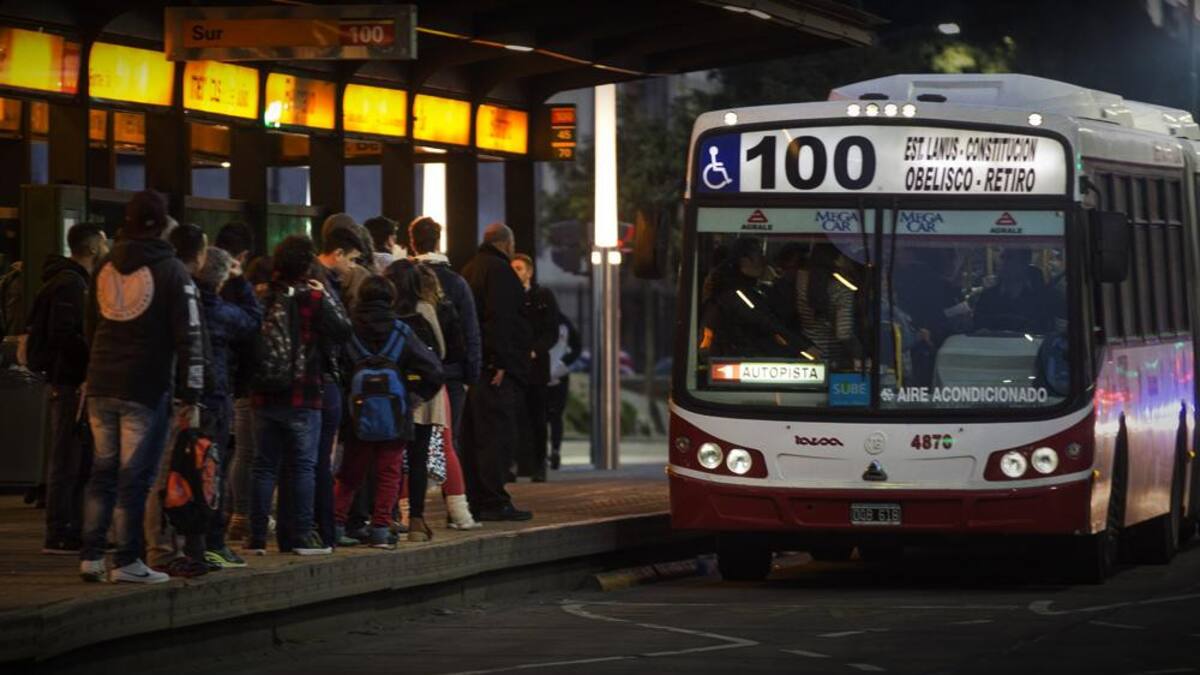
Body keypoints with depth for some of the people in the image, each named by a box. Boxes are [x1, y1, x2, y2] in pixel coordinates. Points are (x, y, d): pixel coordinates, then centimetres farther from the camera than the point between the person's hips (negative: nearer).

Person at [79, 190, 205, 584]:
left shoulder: (106, 269, 10)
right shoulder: (170, 271, -7)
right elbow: (188, 337, -11)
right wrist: (190, 396, -8)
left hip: (101, 387, 5)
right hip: (146, 389, -5)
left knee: (102, 471, 13)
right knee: (135, 475, -2)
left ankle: (91, 557, 11)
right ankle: (126, 562, -2)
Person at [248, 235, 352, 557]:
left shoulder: (264, 297, 2)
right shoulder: (314, 298, -10)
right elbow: (342, 330, -8)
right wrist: (328, 297, 2)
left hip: (264, 395, 4)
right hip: (303, 397, -4)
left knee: (265, 464, 8)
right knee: (303, 465, 3)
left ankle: (257, 536, 6)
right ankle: (302, 534, 1)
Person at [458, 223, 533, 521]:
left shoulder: (469, 269, 20)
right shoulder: (498, 269, -9)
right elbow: (499, 318, -19)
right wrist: (500, 362, -21)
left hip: (472, 367, 10)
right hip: (494, 366, -10)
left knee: (474, 437, 11)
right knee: (498, 435, -9)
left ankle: (474, 500, 13)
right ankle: (494, 502, -12)